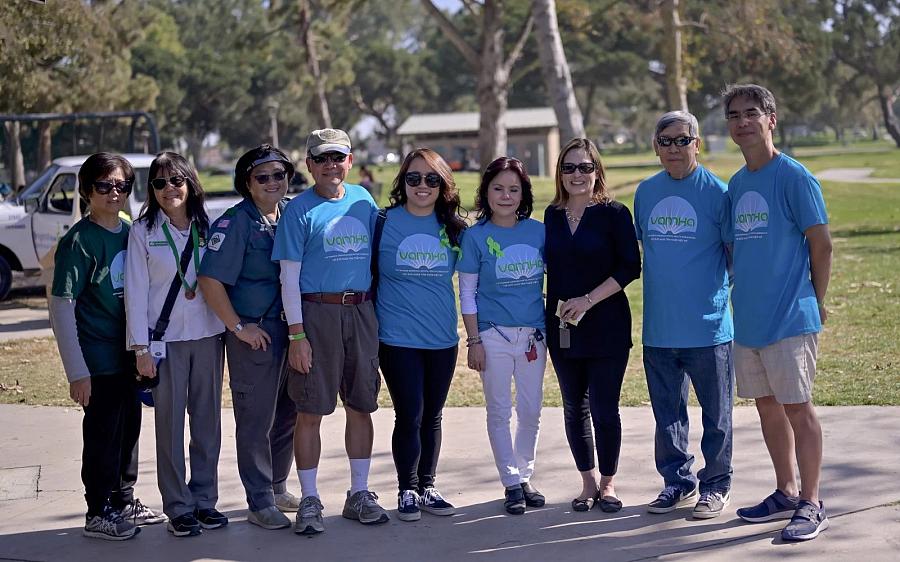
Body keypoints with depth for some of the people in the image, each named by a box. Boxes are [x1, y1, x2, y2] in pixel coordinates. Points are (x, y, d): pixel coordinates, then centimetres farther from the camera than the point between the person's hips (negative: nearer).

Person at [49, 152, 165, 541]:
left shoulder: (130, 234, 6)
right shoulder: (79, 241, -15)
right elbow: (61, 307, -16)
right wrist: (77, 371, -19)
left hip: (129, 353, 7)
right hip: (98, 358, -7)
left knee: (129, 429, 16)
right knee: (103, 433, 1)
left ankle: (124, 502, 31)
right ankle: (99, 513, 15)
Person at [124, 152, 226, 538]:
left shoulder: (206, 228, 7)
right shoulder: (143, 231, -1)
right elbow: (136, 292, -3)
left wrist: (229, 328, 5)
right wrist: (141, 348, -8)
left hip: (207, 335, 3)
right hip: (166, 339, -3)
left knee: (208, 421, 6)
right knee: (170, 424, -1)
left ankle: (205, 500, 16)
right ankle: (178, 508, 7)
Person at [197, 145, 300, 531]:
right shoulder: (236, 222, -12)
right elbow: (210, 281, -17)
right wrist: (238, 327, -14)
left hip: (292, 327, 6)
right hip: (254, 334, -6)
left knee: (288, 413, 16)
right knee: (256, 419, 1)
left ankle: (278, 488, 32)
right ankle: (260, 502, 10)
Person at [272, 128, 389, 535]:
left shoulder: (363, 201, 10)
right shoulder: (300, 210, -3)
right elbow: (289, 276, -6)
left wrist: (378, 313, 10)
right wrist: (296, 334, -13)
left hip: (362, 313, 5)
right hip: (316, 313, -4)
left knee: (361, 407, 10)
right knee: (310, 411, -1)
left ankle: (359, 494, 20)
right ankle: (309, 501, 7)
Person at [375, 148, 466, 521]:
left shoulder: (453, 227, 5)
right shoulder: (385, 223, -4)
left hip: (443, 337, 3)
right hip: (398, 337, -3)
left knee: (432, 417, 11)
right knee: (409, 417, -3)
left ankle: (427, 487, 24)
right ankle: (407, 491, 12)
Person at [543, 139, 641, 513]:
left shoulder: (614, 213, -4)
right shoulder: (553, 215, 9)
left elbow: (630, 267, -9)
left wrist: (588, 300, -15)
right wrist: (558, 309, 4)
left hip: (606, 325, -4)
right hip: (563, 328, 4)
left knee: (604, 409, -3)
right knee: (574, 408, 9)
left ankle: (608, 483, 13)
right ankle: (588, 482, 22)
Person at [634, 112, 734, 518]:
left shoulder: (716, 192, -6)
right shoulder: (646, 192, 9)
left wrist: (731, 292, -5)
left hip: (708, 328, -4)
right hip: (658, 328, 5)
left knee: (715, 414, 6)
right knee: (667, 413, 12)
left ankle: (715, 485, 19)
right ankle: (677, 483, 25)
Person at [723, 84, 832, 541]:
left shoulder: (793, 176, -10)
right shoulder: (736, 185, 12)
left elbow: (820, 243, -8)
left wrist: (816, 301, -2)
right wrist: (743, 291, 14)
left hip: (789, 317, -7)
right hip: (747, 317, 7)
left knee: (797, 407, -3)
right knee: (767, 406, 14)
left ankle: (811, 504, 4)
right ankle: (786, 493, 26)